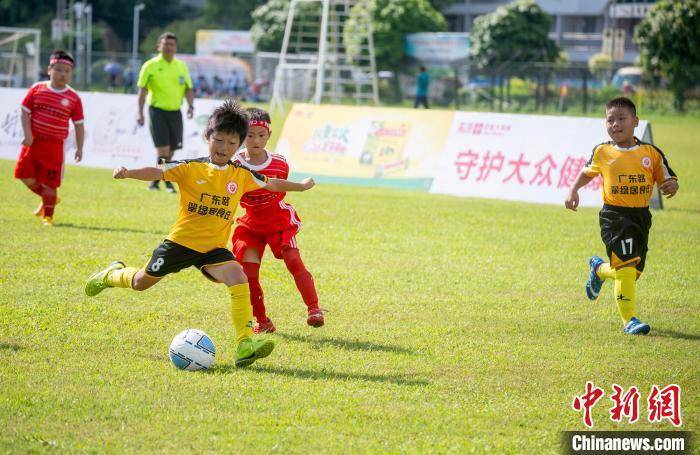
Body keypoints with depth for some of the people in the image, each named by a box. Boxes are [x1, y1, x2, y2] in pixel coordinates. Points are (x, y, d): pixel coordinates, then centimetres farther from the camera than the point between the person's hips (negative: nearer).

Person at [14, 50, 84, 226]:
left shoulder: (73, 98, -2)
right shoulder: (37, 89, 1)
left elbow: (79, 124, 2)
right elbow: (25, 111, 1)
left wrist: (79, 147, -2)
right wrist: (28, 134, -10)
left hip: (54, 145, -2)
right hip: (33, 141, 2)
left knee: (49, 182, -1)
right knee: (26, 177, 2)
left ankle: (47, 215, 12)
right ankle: (48, 199, 28)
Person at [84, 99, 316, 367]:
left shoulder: (242, 175, 1)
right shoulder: (190, 168, -10)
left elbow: (270, 184, 17)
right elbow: (158, 172, -20)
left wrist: (301, 186, 27)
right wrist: (128, 173, -37)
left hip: (213, 248, 2)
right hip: (180, 241, -2)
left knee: (238, 279, -25)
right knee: (141, 282, 15)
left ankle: (245, 344, -26)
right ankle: (112, 275, 51)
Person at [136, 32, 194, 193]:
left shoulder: (181, 66, 9)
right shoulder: (150, 66, -3)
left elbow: (188, 88, 12)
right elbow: (142, 89, -2)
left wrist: (190, 105, -6)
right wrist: (140, 112, -10)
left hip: (175, 112, 4)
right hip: (157, 110, -4)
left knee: (170, 150, 8)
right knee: (163, 149, -13)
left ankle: (156, 180, 24)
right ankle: (167, 181, -6)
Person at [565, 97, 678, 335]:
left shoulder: (651, 153, 1)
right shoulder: (602, 153, 0)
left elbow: (669, 180, 7)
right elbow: (587, 172, 19)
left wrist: (671, 186, -16)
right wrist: (573, 190, 3)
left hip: (641, 217, 3)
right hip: (614, 216, -3)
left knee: (633, 271, 14)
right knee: (626, 267, -17)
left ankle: (599, 269, 46)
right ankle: (629, 320, -10)